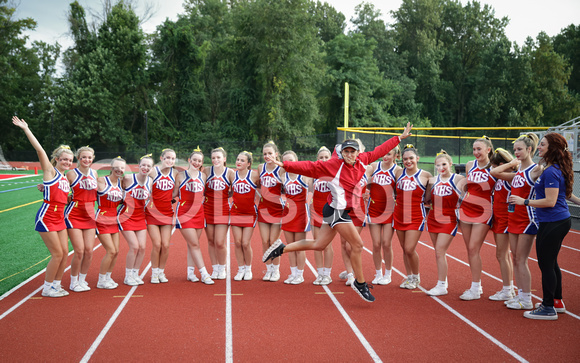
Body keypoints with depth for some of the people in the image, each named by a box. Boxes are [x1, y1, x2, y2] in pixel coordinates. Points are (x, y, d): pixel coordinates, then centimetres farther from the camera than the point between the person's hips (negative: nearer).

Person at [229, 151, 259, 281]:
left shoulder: (254, 175, -7)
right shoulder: (233, 175, 3)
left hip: (250, 213, -3)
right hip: (235, 212, 3)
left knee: (246, 243, -4)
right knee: (237, 243, 2)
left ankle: (248, 269, 17)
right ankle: (241, 269, 16)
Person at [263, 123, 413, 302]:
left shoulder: (362, 161, 3)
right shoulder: (335, 164, -15)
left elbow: (379, 151, 16)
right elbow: (310, 167, -14)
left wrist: (401, 137, 22)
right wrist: (283, 164, -19)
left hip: (342, 211, 8)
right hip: (336, 210, -7)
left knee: (318, 245, 14)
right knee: (357, 245, -4)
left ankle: (281, 248, 26)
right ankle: (360, 283, 13)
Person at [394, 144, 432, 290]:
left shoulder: (425, 175, -4)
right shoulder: (399, 173, 6)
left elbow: (428, 198, 5)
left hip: (416, 217, -4)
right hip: (399, 216, 4)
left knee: (410, 249, -9)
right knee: (405, 249, 10)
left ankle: (416, 277, 13)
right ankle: (409, 277, 25)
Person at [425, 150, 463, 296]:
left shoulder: (458, 179, -4)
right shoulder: (433, 180, 8)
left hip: (449, 219, -5)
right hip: (433, 218, 5)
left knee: (439, 251, -11)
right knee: (438, 252, 10)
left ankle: (441, 286, -5)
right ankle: (443, 280, 23)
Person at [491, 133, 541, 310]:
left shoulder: (536, 169, -9)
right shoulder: (517, 171, 12)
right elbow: (494, 172, 12)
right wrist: (511, 164, 8)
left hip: (527, 219, -7)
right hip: (513, 217, 7)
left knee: (521, 260, -5)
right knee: (516, 259, 10)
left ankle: (526, 300, 3)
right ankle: (520, 294, 18)